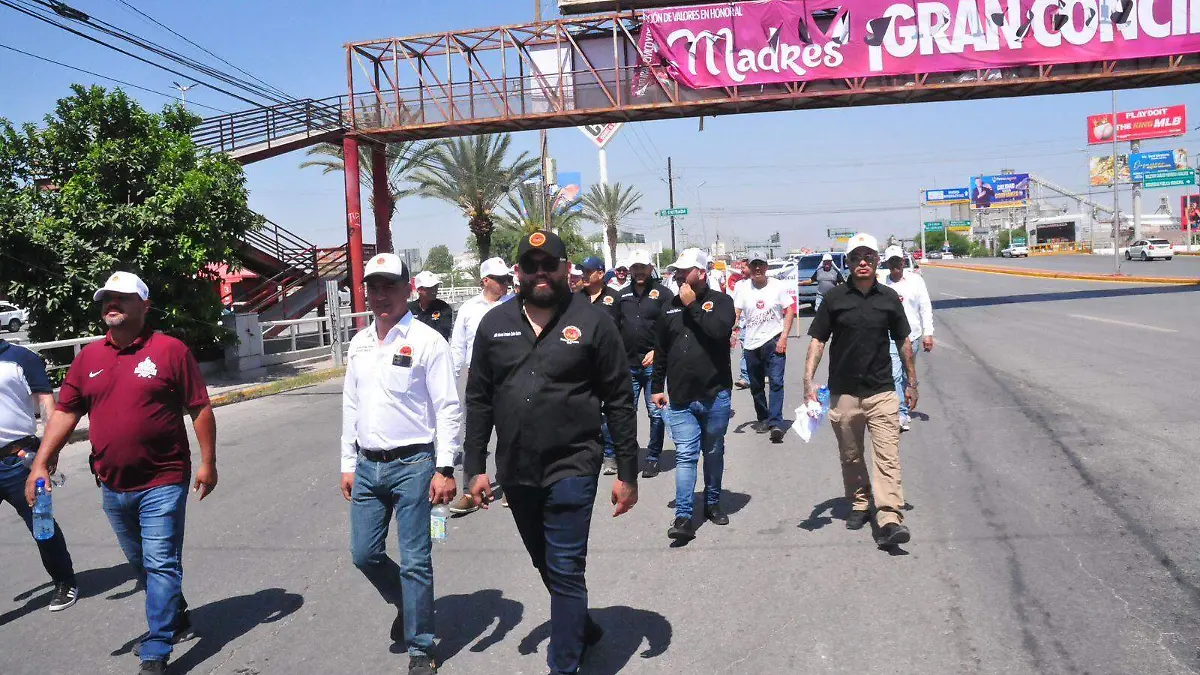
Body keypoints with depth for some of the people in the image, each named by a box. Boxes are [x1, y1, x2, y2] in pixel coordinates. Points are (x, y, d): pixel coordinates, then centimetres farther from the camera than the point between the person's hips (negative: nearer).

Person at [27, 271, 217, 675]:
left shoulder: (170, 350, -8)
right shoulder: (88, 357, 6)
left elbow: (200, 409, -6)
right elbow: (65, 412, 7)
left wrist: (208, 462, -9)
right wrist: (41, 464, -2)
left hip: (162, 483, -6)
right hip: (113, 488, 6)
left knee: (161, 565, -4)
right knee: (141, 564, 19)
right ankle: (175, 619, 39)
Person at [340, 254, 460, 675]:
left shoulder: (427, 341, -9)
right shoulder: (359, 344, 11)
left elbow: (448, 409, -11)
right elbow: (351, 407, 17)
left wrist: (445, 469, -15)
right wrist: (348, 464, 14)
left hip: (412, 465, -6)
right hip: (367, 466, 6)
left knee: (415, 561, 0)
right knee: (364, 553, 12)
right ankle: (405, 603, 39)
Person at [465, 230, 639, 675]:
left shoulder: (592, 323, -6)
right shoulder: (495, 325, 4)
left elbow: (619, 403, -4)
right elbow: (478, 400, 8)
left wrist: (627, 473, -6)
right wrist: (476, 467, 5)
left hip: (571, 469, -5)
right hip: (515, 471, 5)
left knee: (565, 571, -2)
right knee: (546, 566, 20)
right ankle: (582, 629, 44)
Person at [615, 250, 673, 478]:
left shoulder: (663, 293, -2)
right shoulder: (623, 296, 12)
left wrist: (657, 351, -15)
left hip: (654, 364, -4)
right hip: (628, 364, 4)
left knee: (656, 412, 2)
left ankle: (653, 458, 13)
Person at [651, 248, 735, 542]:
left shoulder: (720, 301, -2)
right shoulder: (670, 307, 8)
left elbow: (720, 331, -24)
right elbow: (660, 351, 15)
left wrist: (693, 305, -16)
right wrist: (657, 387, 14)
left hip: (715, 395, -1)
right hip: (680, 397, 2)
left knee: (713, 453, 13)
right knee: (685, 456, -4)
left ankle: (712, 503, 30)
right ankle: (683, 517, -5)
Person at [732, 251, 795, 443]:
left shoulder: (777, 286, -2)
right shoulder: (743, 289, 3)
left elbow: (790, 311, 0)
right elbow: (736, 313, -1)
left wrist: (783, 337, -9)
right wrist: (733, 332, -21)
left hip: (774, 341, -3)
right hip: (751, 344, 3)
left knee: (776, 382, -13)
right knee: (756, 386, 13)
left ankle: (775, 423, -16)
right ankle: (763, 418, 29)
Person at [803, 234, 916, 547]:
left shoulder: (889, 298, 4)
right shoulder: (835, 298, 0)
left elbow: (903, 341, 13)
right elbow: (818, 340, 1)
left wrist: (912, 382, 13)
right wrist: (808, 380, -9)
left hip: (882, 392, 0)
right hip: (843, 393, 0)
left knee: (887, 457, -10)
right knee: (850, 457, 13)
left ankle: (890, 520, -14)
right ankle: (859, 505, 31)